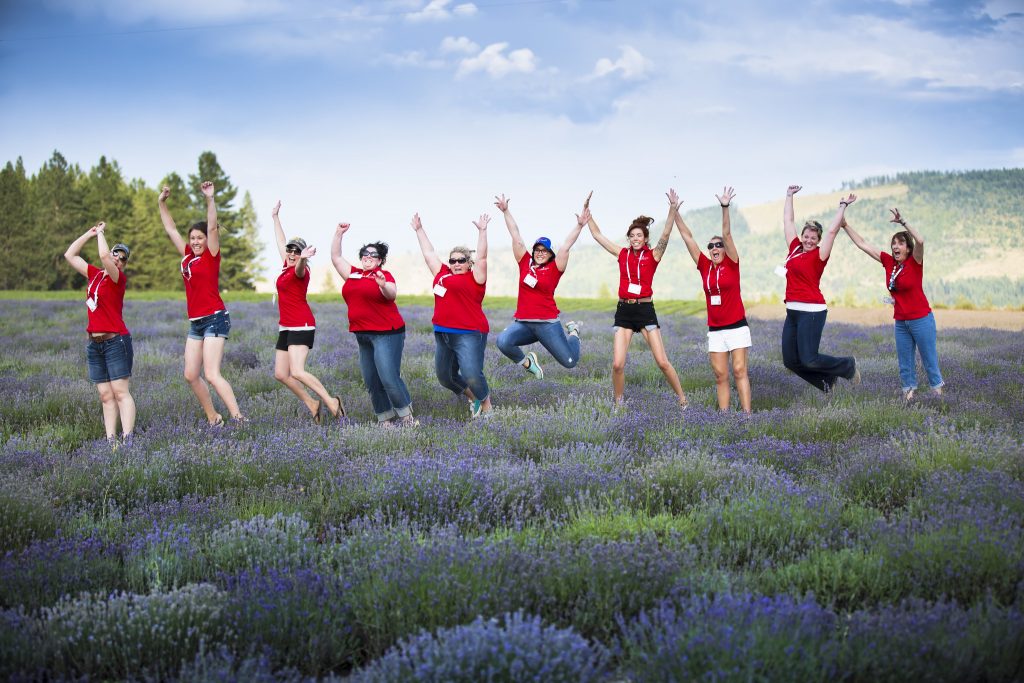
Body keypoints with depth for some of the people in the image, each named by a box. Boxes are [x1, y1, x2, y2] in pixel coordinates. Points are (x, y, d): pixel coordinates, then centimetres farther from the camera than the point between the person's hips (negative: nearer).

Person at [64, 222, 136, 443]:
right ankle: (110, 439, 3)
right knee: (106, 396, 4)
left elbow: (103, 255, -23)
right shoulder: (95, 274, 13)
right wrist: (89, 233, 15)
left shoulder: (119, 278, -6)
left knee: (120, 392, -11)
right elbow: (70, 255, 20)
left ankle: (127, 439, -14)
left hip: (116, 342, -7)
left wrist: (100, 233, -6)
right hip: (94, 344, 7)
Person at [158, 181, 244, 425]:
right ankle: (214, 419, 13)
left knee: (212, 375, -17)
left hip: (215, 319, -8)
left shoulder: (211, 256, -5)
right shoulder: (187, 256, 12)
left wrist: (210, 199, -25)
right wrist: (162, 203, 17)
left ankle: (238, 418, -18)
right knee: (191, 375, 5)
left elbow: (212, 227, -17)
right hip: (195, 323, 8)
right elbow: (171, 230, 19)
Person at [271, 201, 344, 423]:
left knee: (297, 372, -19)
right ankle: (312, 403, 12)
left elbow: (299, 268, -37)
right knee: (281, 374, 3)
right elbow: (281, 241, 26)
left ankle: (331, 401, -10)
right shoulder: (286, 268, 12)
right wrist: (275, 217, 34)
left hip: (301, 326, -9)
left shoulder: (300, 271, -10)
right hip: (285, 327, 9)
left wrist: (303, 258, -60)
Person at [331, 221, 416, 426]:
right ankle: (385, 419, 18)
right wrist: (338, 234, 9)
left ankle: (406, 417, 1)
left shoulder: (384, 276, -6)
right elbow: (336, 257, 16)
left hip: (386, 334, -7)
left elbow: (392, 295, -23)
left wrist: (383, 285, -43)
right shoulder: (353, 274, 11)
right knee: (371, 381, 9)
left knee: (389, 378, -12)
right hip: (363, 336, 7)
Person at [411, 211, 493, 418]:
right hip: (442, 335, 7)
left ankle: (486, 405, 8)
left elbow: (481, 257, -12)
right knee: (445, 377, 13)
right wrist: (419, 230, 25)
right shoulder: (442, 274, 14)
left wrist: (482, 231, -16)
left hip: (469, 334, -7)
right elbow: (429, 253, 21)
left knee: (471, 376, -15)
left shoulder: (474, 278, -3)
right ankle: (473, 398, 34)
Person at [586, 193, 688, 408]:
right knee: (618, 364, -5)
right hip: (624, 311, 3)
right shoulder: (622, 254, 8)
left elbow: (666, 234, -15)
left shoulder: (653, 255, 0)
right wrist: (587, 211, 6)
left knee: (662, 362, -4)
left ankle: (682, 399, 10)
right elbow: (597, 235, 11)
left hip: (645, 310, -2)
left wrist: (672, 210, -27)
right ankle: (618, 404, 12)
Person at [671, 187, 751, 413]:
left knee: (739, 371, -8)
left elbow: (727, 234, -12)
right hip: (715, 330, 4)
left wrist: (725, 207, -23)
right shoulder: (704, 267, 7)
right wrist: (675, 210, 4)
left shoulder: (732, 265, -1)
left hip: (737, 326, -4)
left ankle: (747, 414, -11)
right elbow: (687, 236, 6)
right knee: (720, 375, 3)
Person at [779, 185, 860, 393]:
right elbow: (788, 221, 19)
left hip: (812, 311, -7)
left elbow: (833, 231, -10)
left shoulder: (819, 255, -4)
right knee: (790, 360, 5)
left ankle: (848, 365, 18)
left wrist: (843, 205, -5)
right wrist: (789, 196, 21)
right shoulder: (795, 248, 11)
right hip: (792, 311, 7)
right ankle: (826, 380, 26)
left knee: (809, 359, -7)